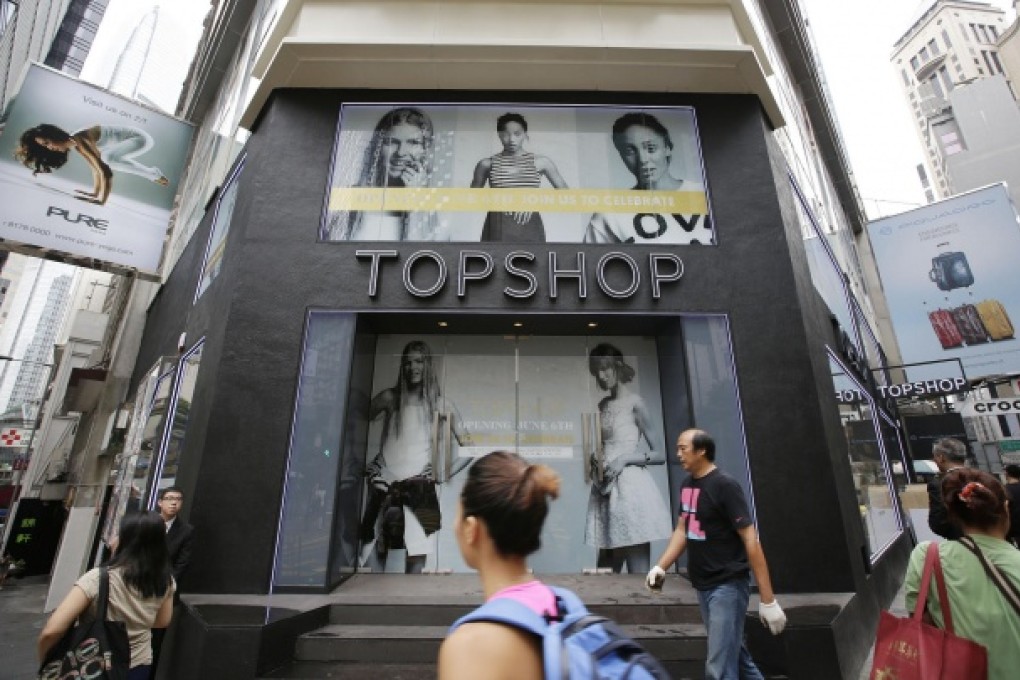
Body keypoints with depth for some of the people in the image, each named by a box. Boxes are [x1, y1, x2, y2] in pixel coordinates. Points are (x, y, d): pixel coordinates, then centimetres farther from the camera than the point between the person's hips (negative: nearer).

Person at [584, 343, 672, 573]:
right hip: (606, 493, 7)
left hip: (631, 490, -7)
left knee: (638, 572, -1)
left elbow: (662, 453, -5)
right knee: (606, 570, 11)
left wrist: (626, 458, -16)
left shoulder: (634, 402, -5)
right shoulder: (602, 406, 14)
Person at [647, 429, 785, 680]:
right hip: (703, 586, 7)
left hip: (728, 585, -7)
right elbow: (682, 531, 11)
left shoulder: (725, 486, -18)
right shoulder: (686, 485, 4)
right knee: (734, 654, 22)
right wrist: (660, 567, 1)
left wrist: (768, 600, -18)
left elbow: (750, 540, -18)